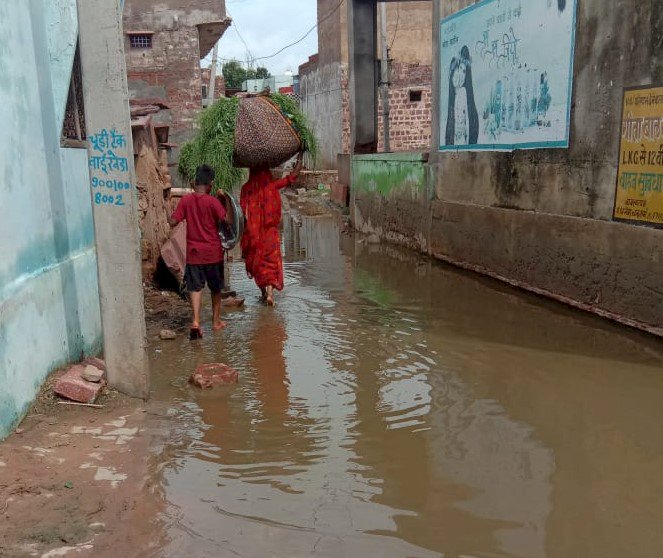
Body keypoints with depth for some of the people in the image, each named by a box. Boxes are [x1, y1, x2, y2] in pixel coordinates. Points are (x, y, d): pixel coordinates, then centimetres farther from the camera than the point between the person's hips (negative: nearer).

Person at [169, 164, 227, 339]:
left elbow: (173, 222, -6)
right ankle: (216, 321, 26)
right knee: (216, 288, 15)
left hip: (193, 253, 1)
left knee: (195, 288, 2)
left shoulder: (185, 200, -4)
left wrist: (169, 217, 17)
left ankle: (196, 321, -17)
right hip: (213, 252, -1)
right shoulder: (212, 201, -12)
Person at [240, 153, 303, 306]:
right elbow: (294, 174, -3)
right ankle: (270, 291, -11)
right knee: (271, 260, 6)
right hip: (270, 230, -1)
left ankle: (263, 292, 24)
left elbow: (243, 211, -5)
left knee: (256, 261, 15)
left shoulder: (246, 188, -6)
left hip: (252, 231, 1)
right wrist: (300, 155, 5)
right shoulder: (272, 185, -8)